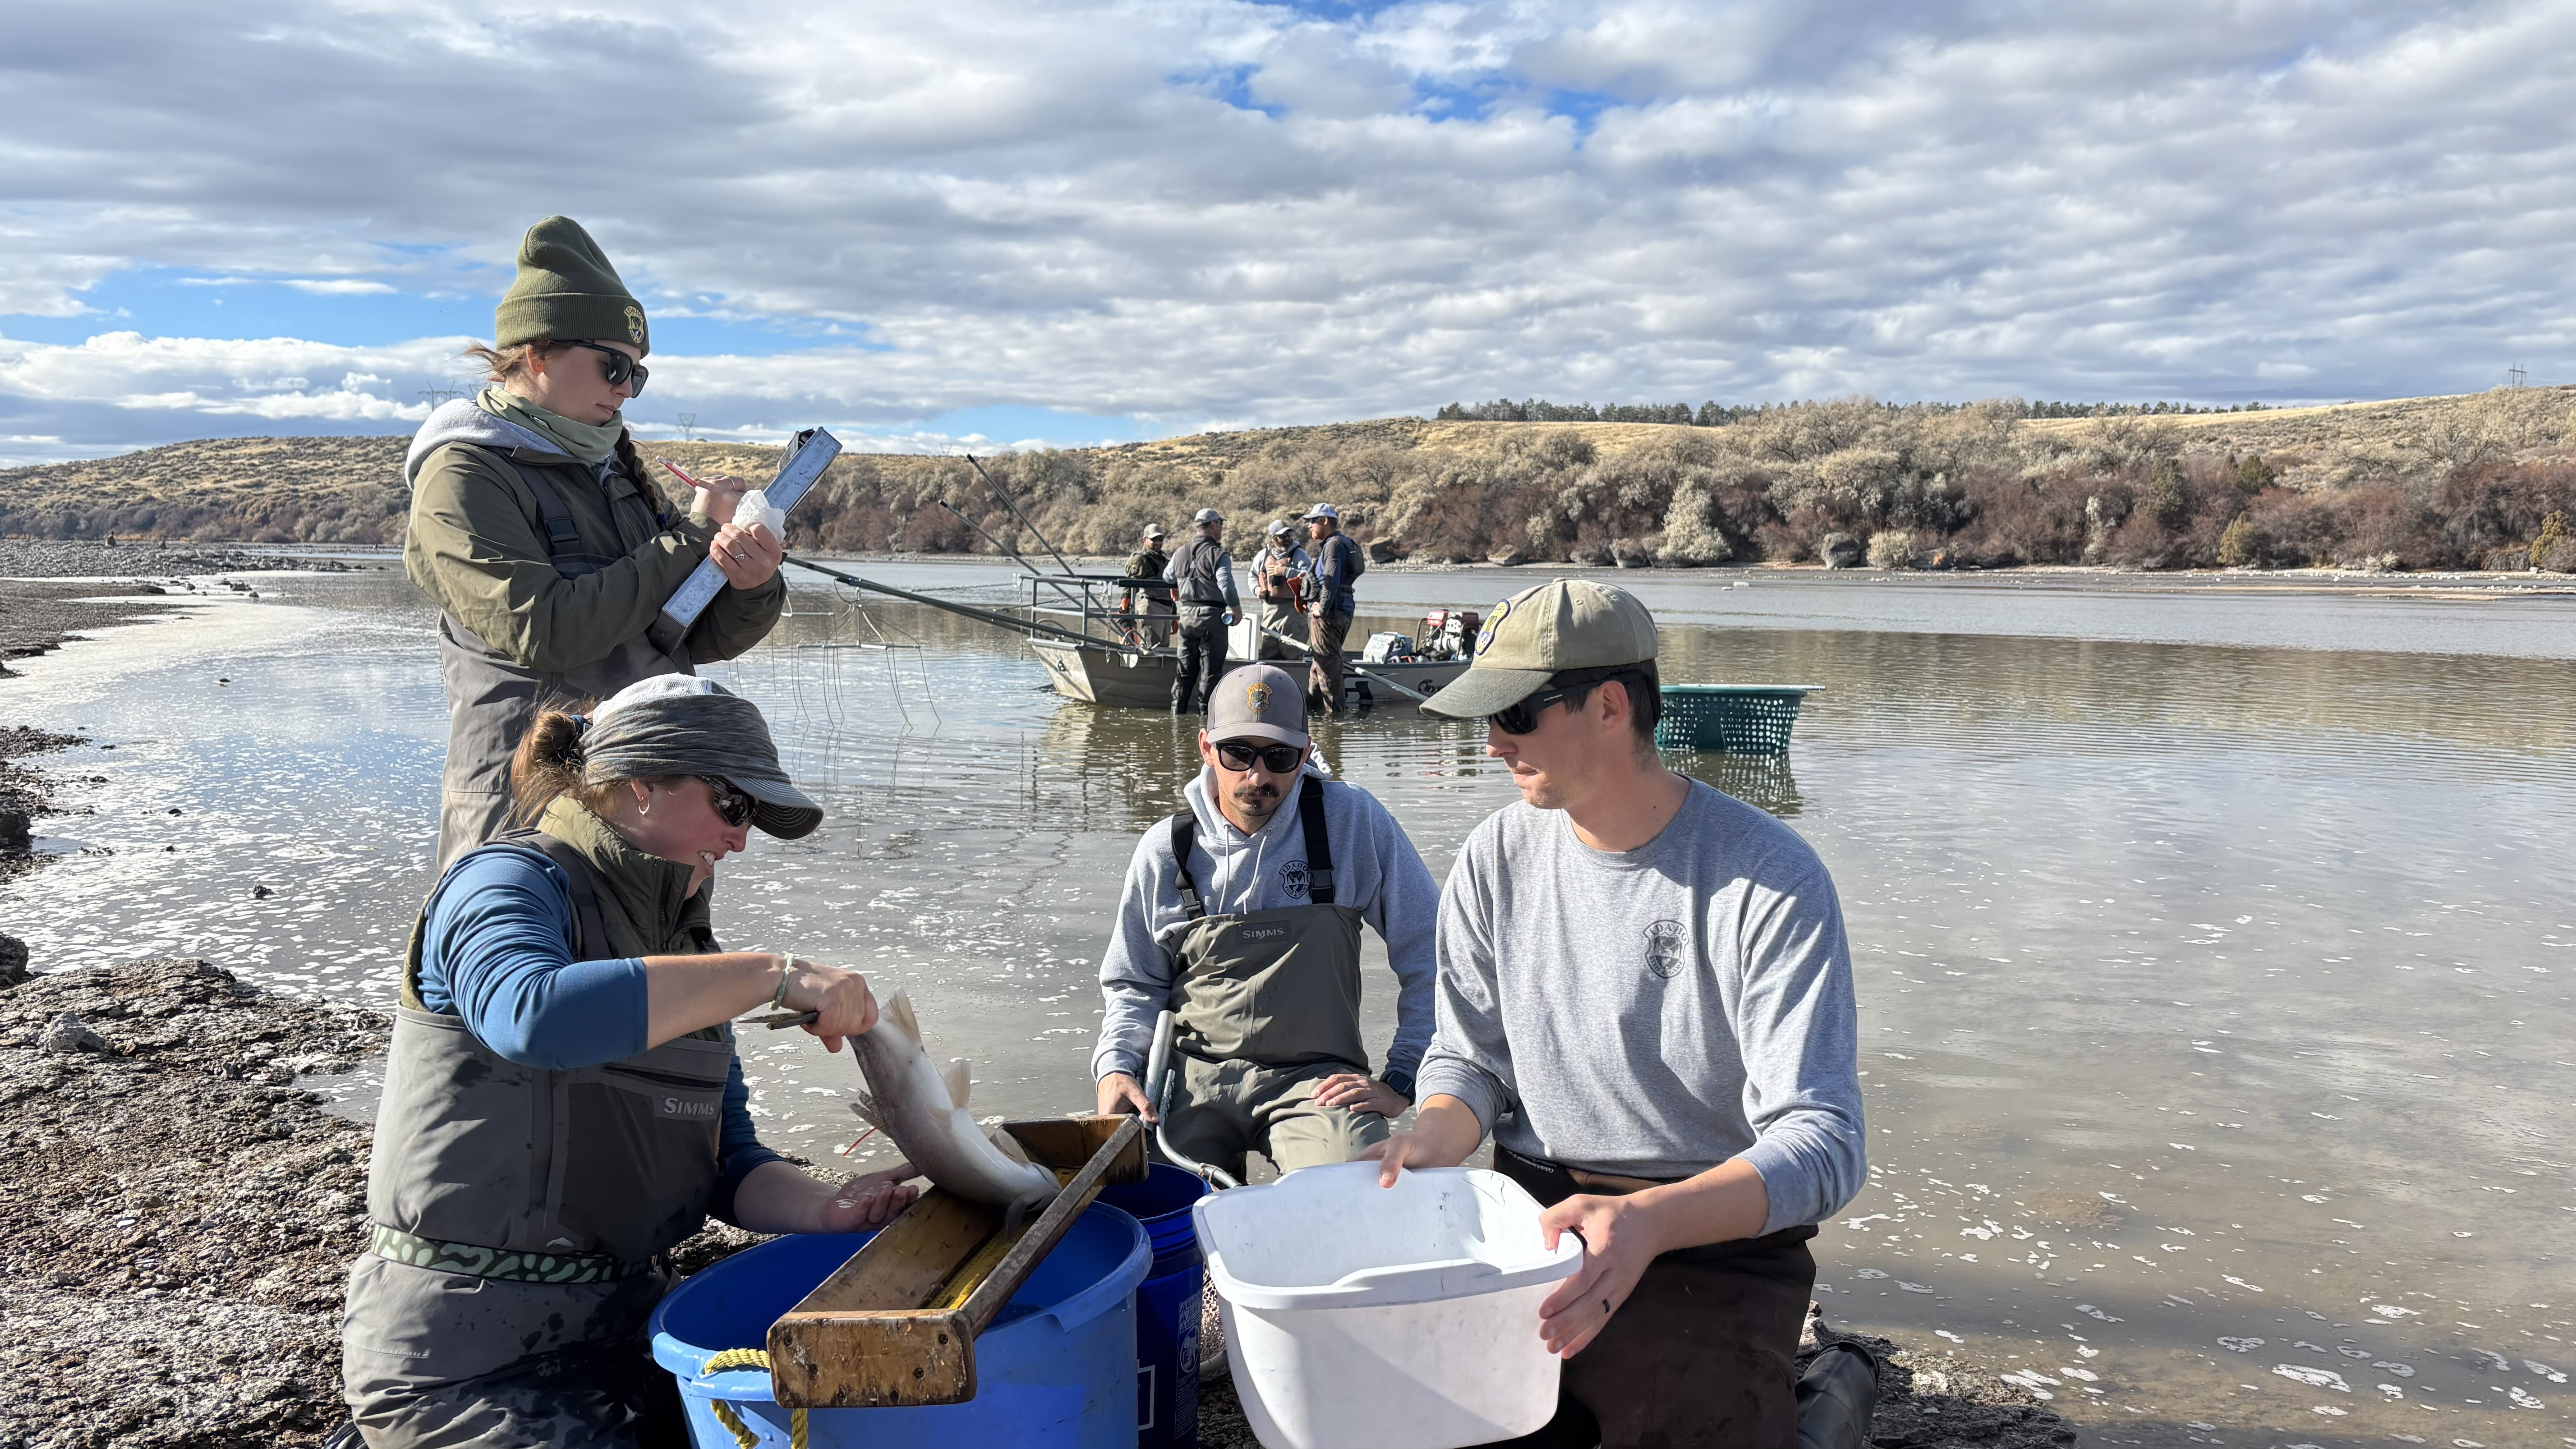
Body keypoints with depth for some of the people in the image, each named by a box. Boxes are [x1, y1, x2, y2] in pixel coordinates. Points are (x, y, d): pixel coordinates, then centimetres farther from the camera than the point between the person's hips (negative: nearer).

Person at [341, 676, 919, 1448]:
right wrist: (773, 975, -31)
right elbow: (529, 1014, -35)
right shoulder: (510, 884, -10)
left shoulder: (683, 941, 12)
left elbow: (728, 1163, 8)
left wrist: (824, 1208, -12)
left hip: (622, 1321, 7)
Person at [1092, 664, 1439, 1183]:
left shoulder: (1352, 821, -4)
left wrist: (1402, 1081, -4)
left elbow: (1429, 954, 1)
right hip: (1194, 1073, 2)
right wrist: (1116, 1068, -2)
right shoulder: (1167, 849, 3)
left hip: (1315, 1076, -2)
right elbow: (1135, 984, 16)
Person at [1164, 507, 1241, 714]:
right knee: (1211, 670, 1)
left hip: (1187, 615, 6)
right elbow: (1227, 586, -20)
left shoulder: (1180, 553, 11)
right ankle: (1205, 711, 1)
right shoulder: (1219, 554, -10)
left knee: (1185, 668, 14)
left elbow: (1167, 578, 27)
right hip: (1212, 616, -6)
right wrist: (1237, 611, -8)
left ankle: (1178, 710, 13)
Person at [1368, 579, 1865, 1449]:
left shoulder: (1771, 881, -13)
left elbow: (1821, 1145, -18)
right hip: (1532, 1216, 4)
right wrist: (1433, 1138, -13)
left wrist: (1651, 1219, -35)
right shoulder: (1498, 858, 2)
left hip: (1713, 1240, -3)